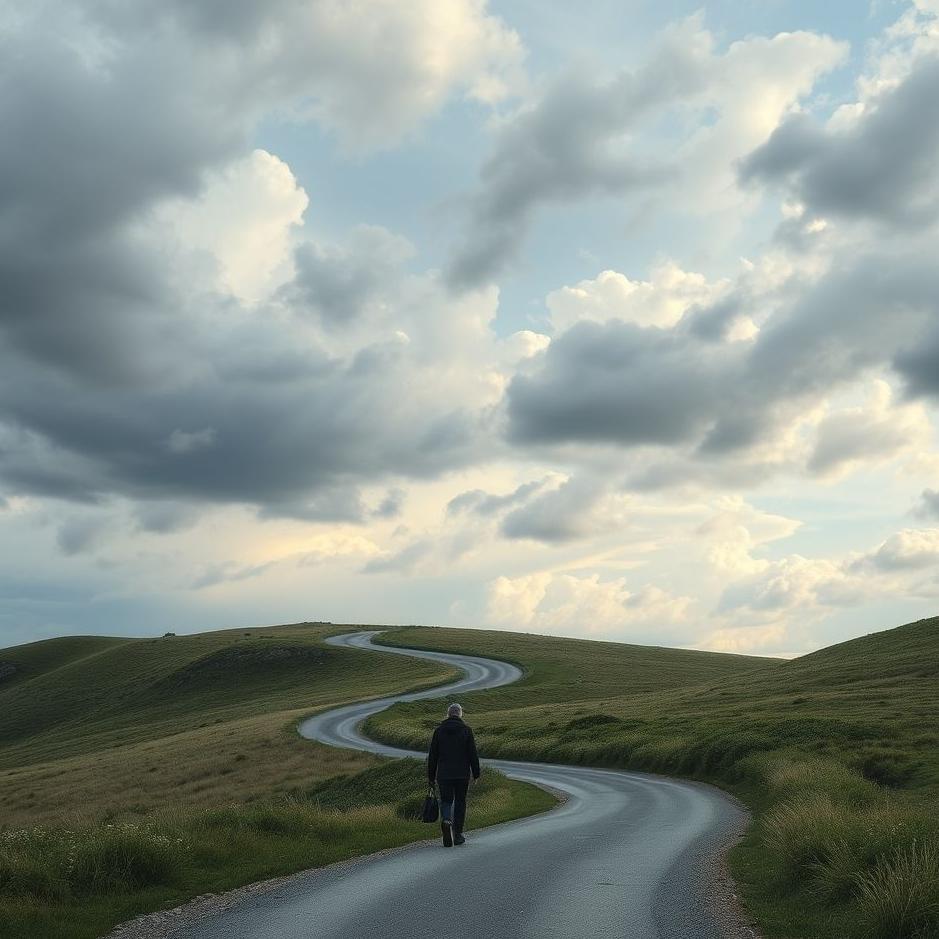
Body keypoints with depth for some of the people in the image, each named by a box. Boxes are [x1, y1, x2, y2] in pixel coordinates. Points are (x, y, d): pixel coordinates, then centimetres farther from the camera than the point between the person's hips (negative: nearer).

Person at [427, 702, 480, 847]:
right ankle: (458, 834, 14)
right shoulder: (466, 730, -2)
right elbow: (473, 754, -5)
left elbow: (432, 756, 4)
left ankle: (446, 820, -23)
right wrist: (476, 774, 2)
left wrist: (431, 777, 9)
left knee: (446, 801, 7)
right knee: (460, 802, 11)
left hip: (444, 774, 1)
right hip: (462, 774, -1)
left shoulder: (439, 730, 3)